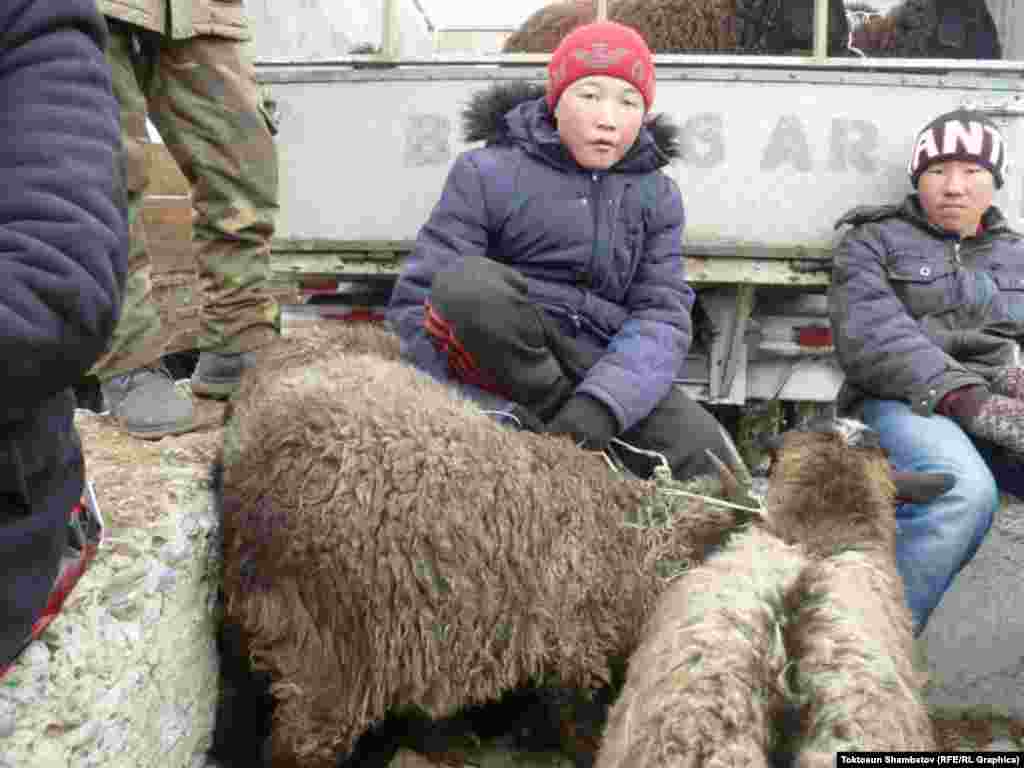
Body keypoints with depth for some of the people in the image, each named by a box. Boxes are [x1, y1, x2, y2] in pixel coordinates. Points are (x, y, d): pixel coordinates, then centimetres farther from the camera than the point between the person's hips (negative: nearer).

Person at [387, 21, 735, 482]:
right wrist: (493, 412, -24)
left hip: (600, 369, 2)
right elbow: (417, 300, -9)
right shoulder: (489, 173, -3)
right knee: (467, 283, -33)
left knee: (706, 456, -22)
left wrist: (601, 403, -25)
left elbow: (662, 317, -3)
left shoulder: (658, 197, 8)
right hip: (502, 357, -2)